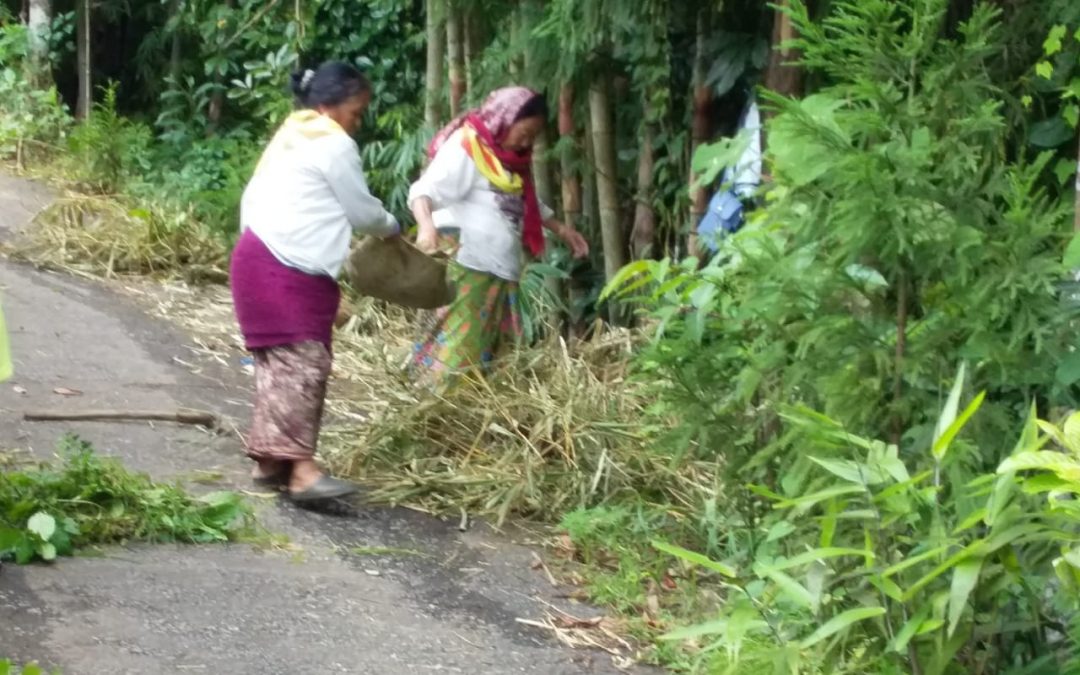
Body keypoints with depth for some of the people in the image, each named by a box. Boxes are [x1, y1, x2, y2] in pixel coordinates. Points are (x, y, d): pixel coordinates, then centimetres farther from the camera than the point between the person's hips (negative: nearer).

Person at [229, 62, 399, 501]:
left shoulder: (289, 137, 23)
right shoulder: (334, 143, -5)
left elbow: (252, 198, 22)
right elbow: (362, 211, 1)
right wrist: (392, 228, 20)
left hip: (261, 260, 10)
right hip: (289, 270, -10)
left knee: (281, 363, 8)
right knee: (302, 362, -17)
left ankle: (271, 460, 8)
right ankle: (298, 466, -26)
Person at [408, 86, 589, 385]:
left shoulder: (511, 158, 18)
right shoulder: (465, 146, -9)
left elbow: (528, 204, 35)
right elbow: (424, 191, -19)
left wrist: (561, 229, 29)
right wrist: (426, 225, -37)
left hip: (503, 270, 9)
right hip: (468, 267, -9)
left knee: (496, 348, 6)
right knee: (461, 345, -13)